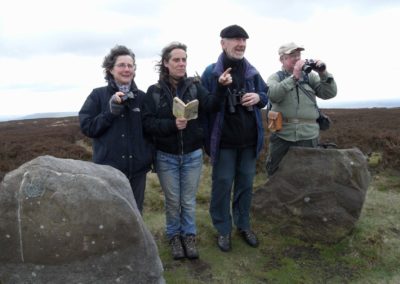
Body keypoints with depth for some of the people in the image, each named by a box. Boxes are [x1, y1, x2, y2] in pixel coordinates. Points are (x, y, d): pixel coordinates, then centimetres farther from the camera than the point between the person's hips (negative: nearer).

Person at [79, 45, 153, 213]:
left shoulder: (142, 97, 6)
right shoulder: (98, 95, -1)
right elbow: (86, 127, -4)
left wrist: (150, 158, 1)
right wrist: (111, 111, -15)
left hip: (137, 169, 3)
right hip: (108, 168, -2)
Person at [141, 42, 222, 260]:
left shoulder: (194, 86, -1)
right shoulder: (154, 91, -4)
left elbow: (210, 105, -19)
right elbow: (148, 123, -12)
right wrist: (172, 125, -27)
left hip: (192, 155, 1)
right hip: (166, 156, -1)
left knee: (189, 200, 14)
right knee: (173, 201, 13)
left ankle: (189, 236, 34)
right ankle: (174, 236, 35)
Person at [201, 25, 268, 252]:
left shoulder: (252, 71, 6)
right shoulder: (211, 72, -7)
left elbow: (266, 95, 17)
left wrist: (258, 97, -7)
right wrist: (220, 88, -24)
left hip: (249, 140, 4)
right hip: (224, 140, -4)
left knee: (246, 184, 15)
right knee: (223, 185, 5)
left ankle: (244, 225, 33)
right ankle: (223, 229, 23)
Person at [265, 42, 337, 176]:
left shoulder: (310, 76, 10)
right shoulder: (275, 77, 5)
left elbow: (329, 93, 2)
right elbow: (272, 95, -16)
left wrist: (323, 74, -13)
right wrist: (294, 77, -22)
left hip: (308, 136, 2)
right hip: (281, 135, -1)